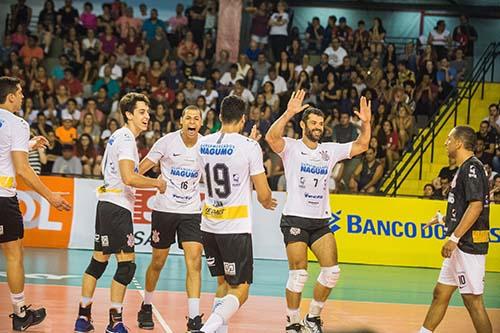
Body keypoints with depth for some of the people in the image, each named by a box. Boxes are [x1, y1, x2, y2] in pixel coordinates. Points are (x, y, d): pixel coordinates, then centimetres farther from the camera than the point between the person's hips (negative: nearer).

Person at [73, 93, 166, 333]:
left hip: (106, 203, 10)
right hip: (118, 206, -10)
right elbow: (129, 178, -23)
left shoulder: (117, 137, 18)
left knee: (99, 260, 12)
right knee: (127, 263, -8)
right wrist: (156, 183, -10)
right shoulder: (126, 139, -13)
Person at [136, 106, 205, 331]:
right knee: (158, 262, 9)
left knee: (194, 260, -13)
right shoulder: (168, 141, -8)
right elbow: (142, 168, -1)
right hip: (165, 208, -1)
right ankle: (146, 307, 31)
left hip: (191, 211, 1)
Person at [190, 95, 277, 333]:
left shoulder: (202, 144, 4)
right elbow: (263, 195, -7)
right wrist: (267, 202, 17)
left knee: (224, 282, 21)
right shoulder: (249, 147, -10)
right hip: (236, 228, -6)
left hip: (208, 225, 6)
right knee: (239, 291, -2)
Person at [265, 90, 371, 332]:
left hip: (321, 221, 5)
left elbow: (361, 146, 12)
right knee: (299, 274, -8)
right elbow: (271, 137, -23)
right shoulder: (291, 147, -3)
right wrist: (288, 114, -36)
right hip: (295, 219, -5)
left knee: (332, 271, -3)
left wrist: (366, 123, -5)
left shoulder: (329, 150, 12)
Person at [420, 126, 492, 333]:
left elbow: (476, 206, -25)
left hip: (469, 244, -10)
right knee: (441, 293, 15)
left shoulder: (472, 168, -15)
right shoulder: (465, 168, 17)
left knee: (472, 299, -6)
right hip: (461, 244, 10)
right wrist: (442, 219, 33)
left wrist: (454, 238, -25)